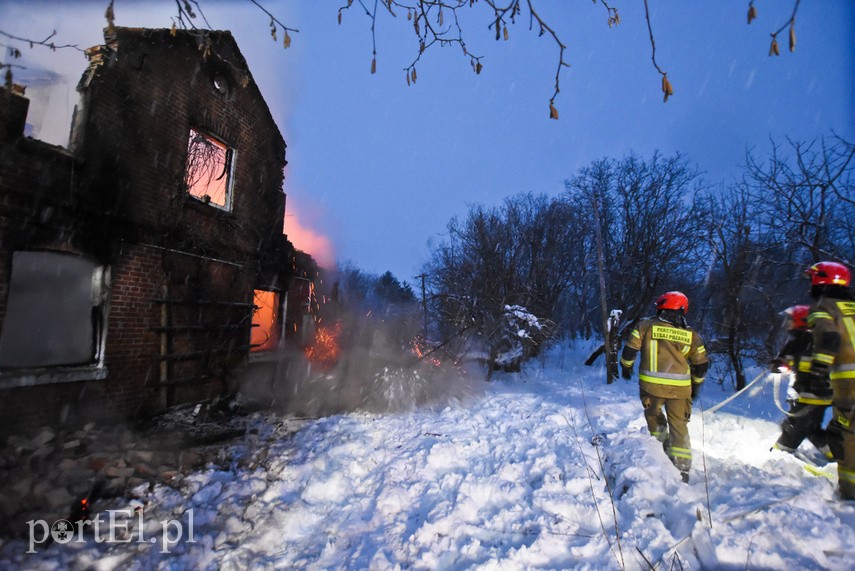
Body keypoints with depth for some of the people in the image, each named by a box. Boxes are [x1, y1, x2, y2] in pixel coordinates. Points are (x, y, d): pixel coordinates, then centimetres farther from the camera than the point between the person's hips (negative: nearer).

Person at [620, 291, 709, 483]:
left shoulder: (646, 325, -2)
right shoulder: (691, 335, 7)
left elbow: (630, 349, -2)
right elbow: (701, 364, 12)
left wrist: (626, 367, 15)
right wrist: (695, 385, 26)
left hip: (651, 384, -2)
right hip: (680, 387, 2)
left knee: (653, 414, 26)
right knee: (679, 426, 12)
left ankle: (661, 443, 25)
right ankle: (682, 469, 14)